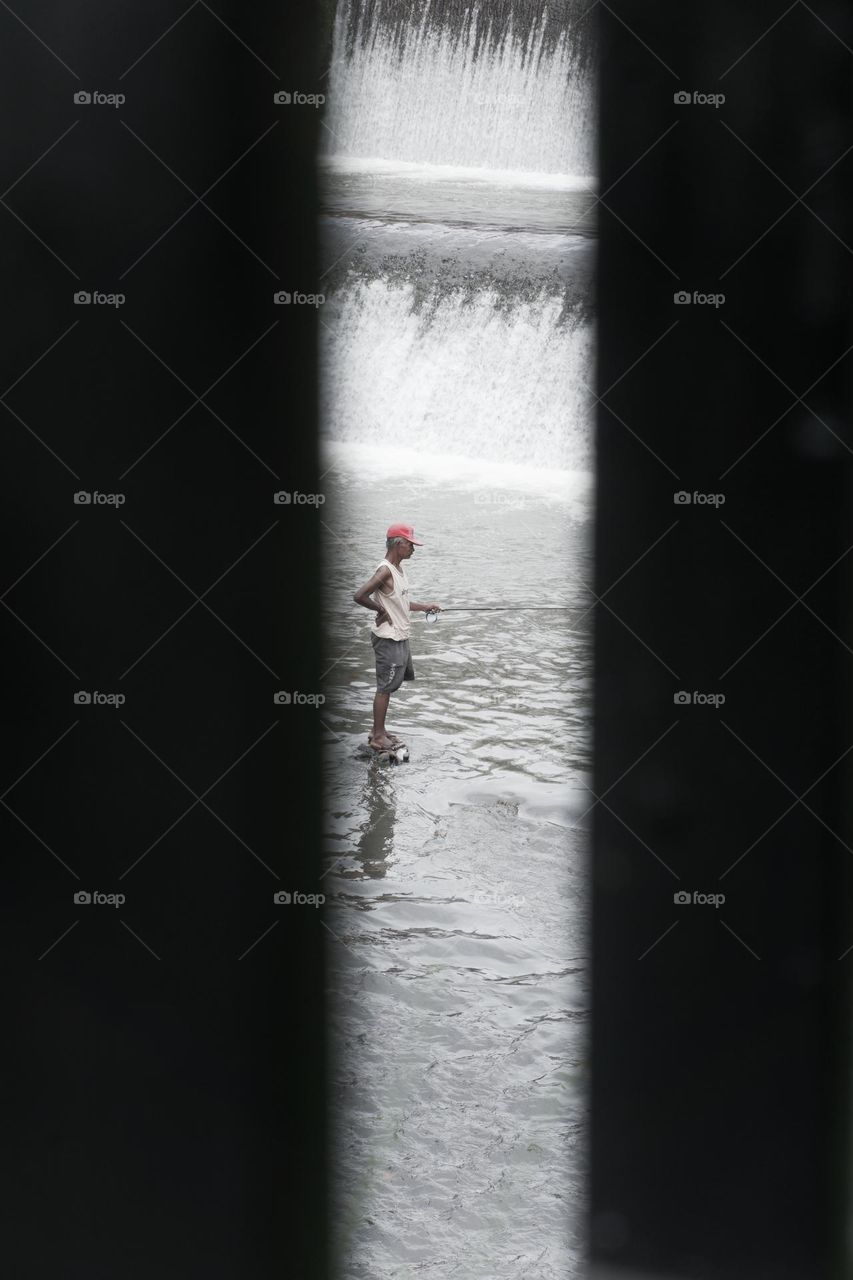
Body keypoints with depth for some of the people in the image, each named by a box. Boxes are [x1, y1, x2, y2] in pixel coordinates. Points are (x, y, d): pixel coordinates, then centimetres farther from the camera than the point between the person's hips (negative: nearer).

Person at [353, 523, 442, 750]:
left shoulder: (399, 568, 10)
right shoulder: (385, 571, -20)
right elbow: (359, 596, -29)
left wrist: (424, 608, 14)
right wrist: (381, 610, -17)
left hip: (400, 637, 10)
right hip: (388, 639, -10)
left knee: (391, 684, 16)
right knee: (385, 687, -2)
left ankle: (378, 730, 26)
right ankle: (378, 736, 7)